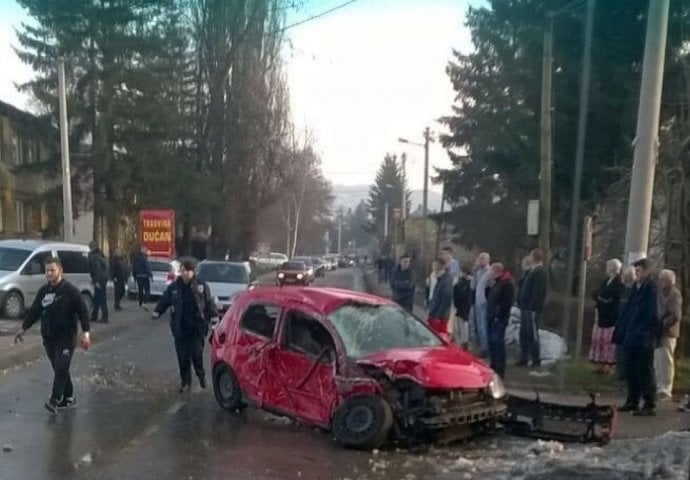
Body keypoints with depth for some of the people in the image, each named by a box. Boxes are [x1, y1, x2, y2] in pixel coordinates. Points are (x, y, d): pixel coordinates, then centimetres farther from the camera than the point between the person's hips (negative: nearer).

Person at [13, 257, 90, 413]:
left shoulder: (70, 290, -9)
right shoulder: (43, 291, 9)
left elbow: (83, 311, -11)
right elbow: (34, 311, 18)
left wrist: (85, 332, -17)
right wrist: (23, 328, 15)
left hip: (66, 337, -6)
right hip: (48, 337, 6)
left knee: (61, 369, -11)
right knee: (59, 369, 11)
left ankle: (54, 400, -7)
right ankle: (69, 397, 21)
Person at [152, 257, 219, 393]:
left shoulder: (201, 285, -2)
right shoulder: (174, 287, 4)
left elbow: (209, 302, 1)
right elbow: (164, 300, 10)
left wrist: (214, 316, -8)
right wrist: (157, 312, -3)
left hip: (196, 328, -2)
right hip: (180, 328, 3)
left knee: (197, 354, -2)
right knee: (182, 356, 6)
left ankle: (201, 375, 25)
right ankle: (185, 382, 20)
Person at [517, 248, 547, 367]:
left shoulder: (539, 272, -14)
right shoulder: (533, 270, 17)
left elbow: (538, 292, -22)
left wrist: (533, 306, -25)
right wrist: (521, 303, 17)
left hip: (532, 309, -10)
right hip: (526, 308, 10)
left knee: (532, 334, -3)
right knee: (524, 334, 12)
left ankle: (536, 359, 5)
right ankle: (524, 358, 19)